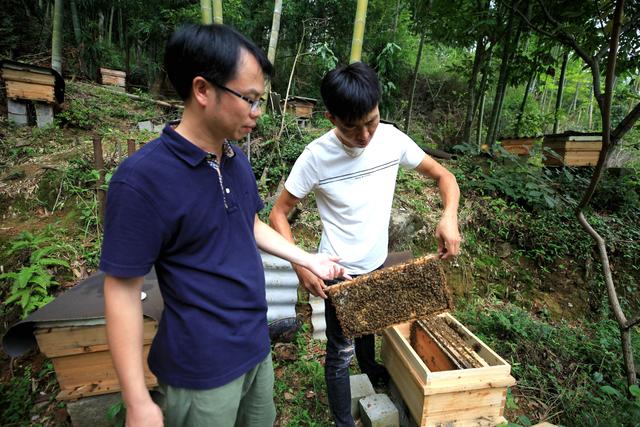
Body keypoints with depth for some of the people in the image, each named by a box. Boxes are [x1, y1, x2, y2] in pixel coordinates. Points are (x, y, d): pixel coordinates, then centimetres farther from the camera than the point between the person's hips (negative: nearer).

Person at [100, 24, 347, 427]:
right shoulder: (143, 178, -23)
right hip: (203, 367, -6)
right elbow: (122, 290, -19)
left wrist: (308, 260, 8)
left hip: (256, 346, 7)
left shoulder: (237, 158, 0)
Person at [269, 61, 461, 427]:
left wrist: (449, 215, -23)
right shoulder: (317, 156, -22)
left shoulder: (392, 139, -14)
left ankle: (370, 369, 61)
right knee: (340, 351, 12)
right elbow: (279, 214, -14)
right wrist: (300, 264, -26)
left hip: (379, 264, 4)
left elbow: (444, 176, -4)